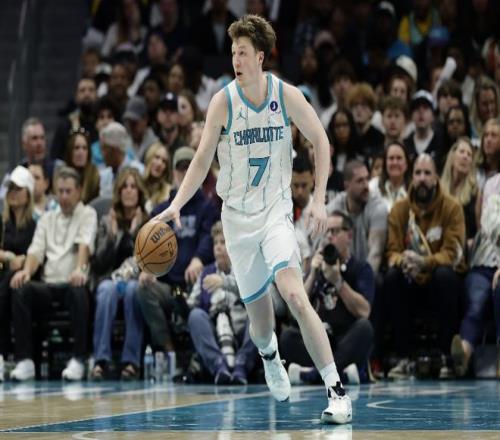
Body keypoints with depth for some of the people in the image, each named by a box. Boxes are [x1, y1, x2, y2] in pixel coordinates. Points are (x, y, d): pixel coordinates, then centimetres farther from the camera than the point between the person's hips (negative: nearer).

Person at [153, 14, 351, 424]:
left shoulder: (286, 95, -8)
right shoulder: (223, 102, -7)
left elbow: (320, 140, 2)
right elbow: (202, 160, -2)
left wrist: (319, 199, -5)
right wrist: (177, 204, -14)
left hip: (276, 210, -2)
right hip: (238, 217, 2)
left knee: (294, 293, -24)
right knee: (258, 311, 8)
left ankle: (337, 390, -24)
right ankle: (269, 356, 48)